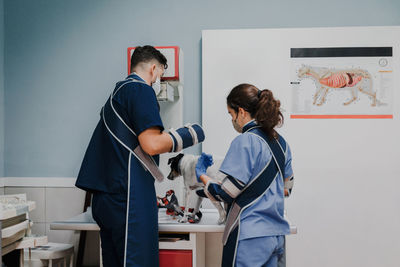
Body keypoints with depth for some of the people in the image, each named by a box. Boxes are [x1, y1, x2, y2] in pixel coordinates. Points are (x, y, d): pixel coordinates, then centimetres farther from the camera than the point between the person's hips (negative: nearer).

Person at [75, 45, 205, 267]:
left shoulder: (117, 93, 24)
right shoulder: (141, 90, -6)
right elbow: (152, 144, -16)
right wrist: (189, 135, 0)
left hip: (105, 198, 10)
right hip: (128, 198, -10)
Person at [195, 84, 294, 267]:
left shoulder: (244, 142, -15)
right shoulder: (280, 142, 10)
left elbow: (226, 193, -14)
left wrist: (201, 175, 2)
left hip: (250, 236, -8)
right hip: (277, 234, 8)